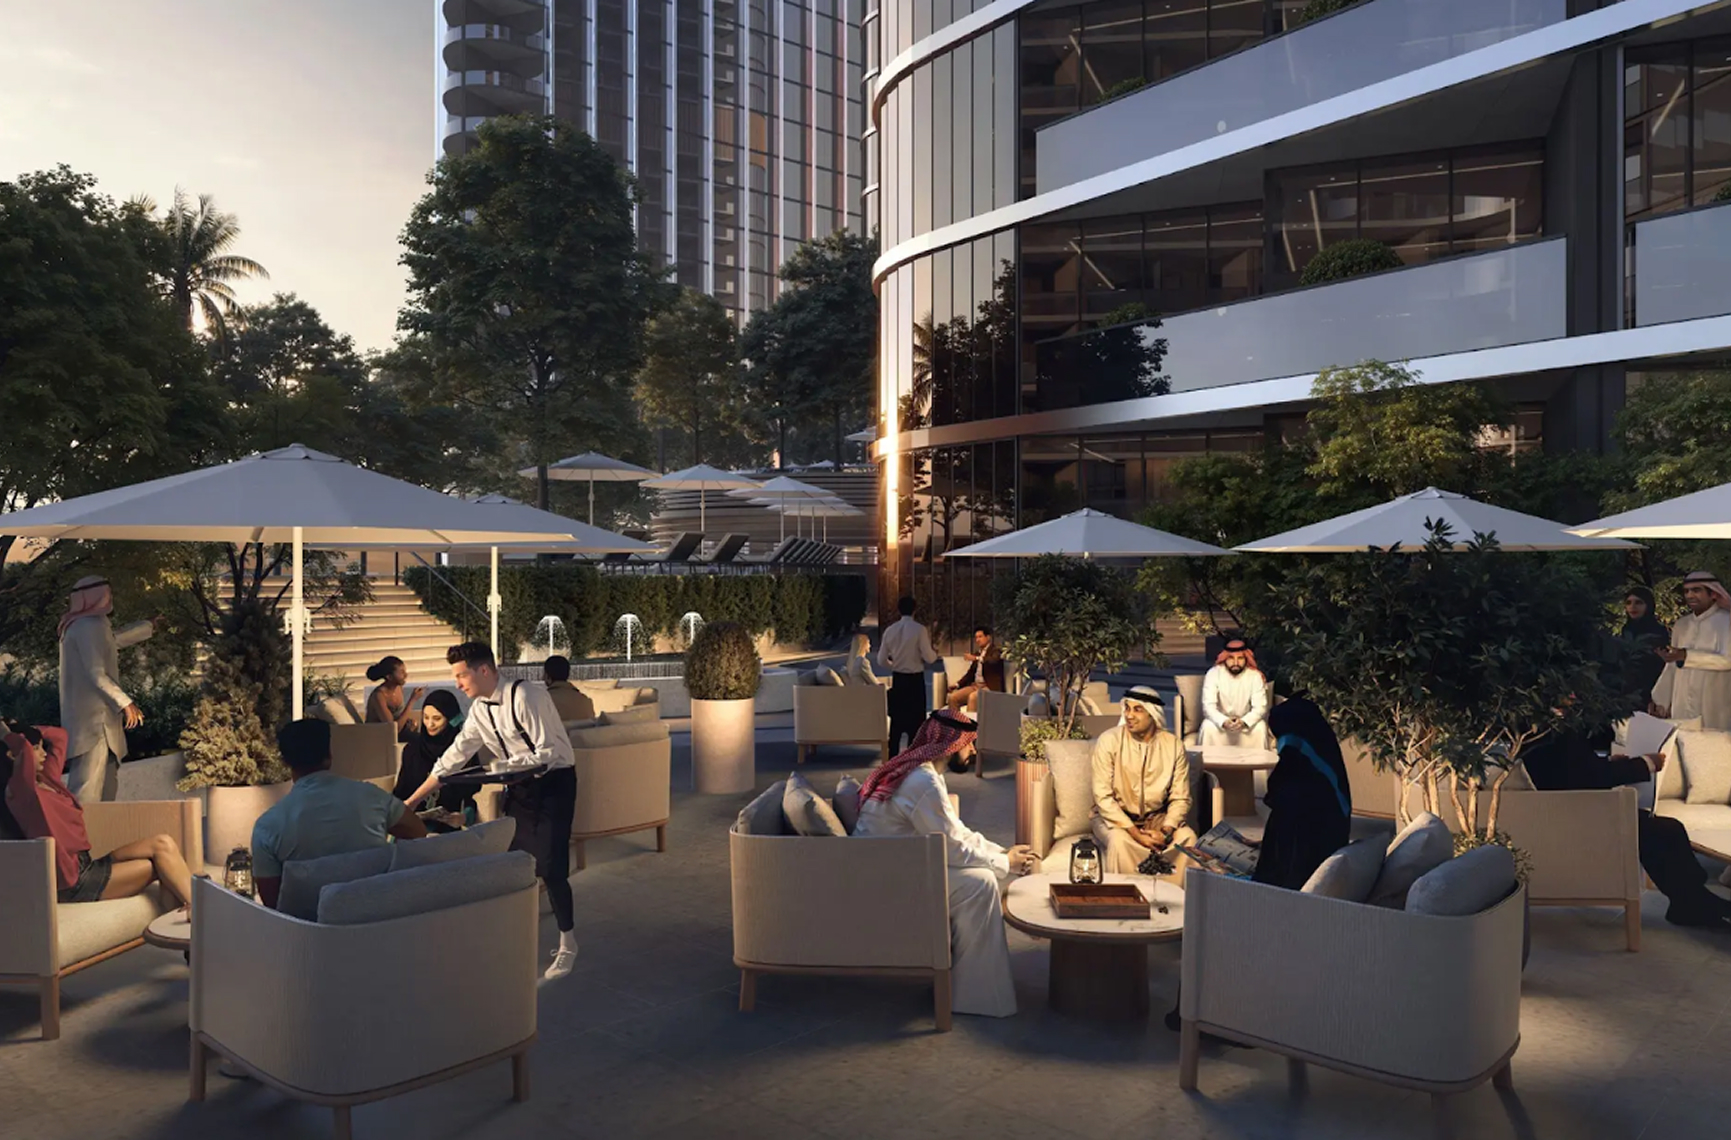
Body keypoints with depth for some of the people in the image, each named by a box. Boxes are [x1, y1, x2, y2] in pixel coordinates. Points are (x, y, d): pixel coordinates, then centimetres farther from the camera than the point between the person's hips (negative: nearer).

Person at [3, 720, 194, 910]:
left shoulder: (46, 777, 13)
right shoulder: (19, 790, -13)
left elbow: (59, 735, 28)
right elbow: (22, 748, -32)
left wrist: (22, 729, 18)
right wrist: (8, 734, -12)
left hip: (84, 865, 9)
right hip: (71, 880, -9)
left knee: (163, 844, -8)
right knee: (161, 855, -13)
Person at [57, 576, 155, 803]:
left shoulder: (91, 625, 15)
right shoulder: (89, 627, -15)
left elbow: (115, 639, 35)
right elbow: (97, 674, -21)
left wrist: (150, 627, 46)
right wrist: (125, 703, -20)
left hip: (95, 716, 11)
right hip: (92, 718, -11)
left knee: (107, 779, 16)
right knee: (88, 790, -12)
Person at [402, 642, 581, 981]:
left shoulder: (526, 697, -22)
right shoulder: (479, 710, 3)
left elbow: (547, 752, -23)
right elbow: (451, 759, 8)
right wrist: (411, 801, 8)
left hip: (554, 784, -7)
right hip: (520, 787, 8)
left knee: (550, 868, -8)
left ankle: (567, 945, 12)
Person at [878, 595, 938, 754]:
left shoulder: (890, 630, 1)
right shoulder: (919, 629, -13)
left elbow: (881, 660, 5)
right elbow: (929, 658, -14)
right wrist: (935, 652, 9)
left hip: (897, 679, 4)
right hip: (915, 680, -4)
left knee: (897, 720, 12)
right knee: (915, 720, 3)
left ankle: (893, 758, 15)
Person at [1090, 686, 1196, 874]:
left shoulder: (1174, 745, -5)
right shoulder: (1109, 741, -13)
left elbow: (1180, 798, -2)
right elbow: (1103, 797, -16)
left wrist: (1165, 831, -21)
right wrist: (1136, 834, -24)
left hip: (1157, 818, 3)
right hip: (1115, 817, -3)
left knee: (1187, 837, -24)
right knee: (1119, 839, -34)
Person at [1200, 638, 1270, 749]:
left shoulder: (1256, 676, -10)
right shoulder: (1213, 674, -13)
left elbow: (1260, 707, -17)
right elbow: (1208, 705, -20)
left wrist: (1244, 722, -38)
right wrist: (1223, 722, -40)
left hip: (1246, 722, 1)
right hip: (1221, 721, -1)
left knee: (1260, 727, -28)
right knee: (1208, 726, -31)